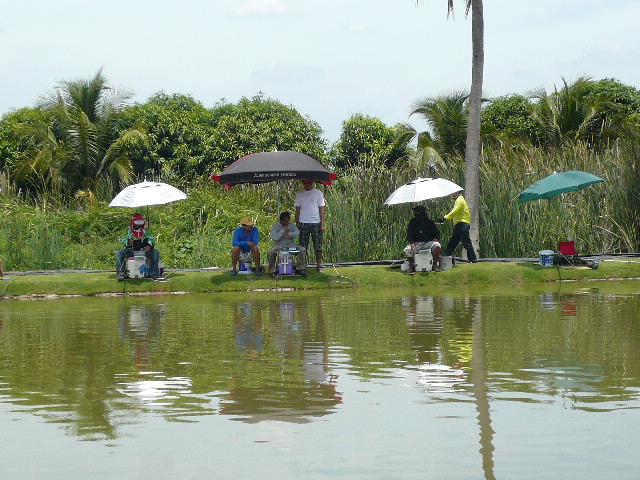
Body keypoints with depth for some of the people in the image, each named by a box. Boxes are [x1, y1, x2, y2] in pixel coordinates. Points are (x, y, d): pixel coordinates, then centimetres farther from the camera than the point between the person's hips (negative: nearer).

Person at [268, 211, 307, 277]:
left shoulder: (291, 225, 11)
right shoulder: (275, 226, 0)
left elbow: (297, 232, -1)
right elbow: (274, 237, -12)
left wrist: (291, 234, -20)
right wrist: (283, 231, -15)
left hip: (291, 244, 3)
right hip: (279, 245, -3)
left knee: (302, 250, -20)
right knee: (270, 252, -31)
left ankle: (299, 269, -12)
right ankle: (273, 270, -16)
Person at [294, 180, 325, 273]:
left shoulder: (318, 193, 5)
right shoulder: (299, 194, 8)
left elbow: (321, 209, 4)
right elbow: (297, 210, 10)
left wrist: (322, 224, -3)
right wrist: (296, 224, 4)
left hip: (316, 223, -1)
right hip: (303, 222, 1)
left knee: (318, 247, -2)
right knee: (303, 247, 0)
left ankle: (319, 266, 2)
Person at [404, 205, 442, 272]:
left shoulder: (430, 222, 5)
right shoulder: (412, 222, 5)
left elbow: (437, 233, 10)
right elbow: (409, 235, 0)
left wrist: (436, 239, -13)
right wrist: (412, 242, -20)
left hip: (428, 242, 0)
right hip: (416, 243, 0)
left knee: (437, 246, -31)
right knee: (407, 250, -29)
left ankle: (435, 264, -12)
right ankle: (411, 264, 0)